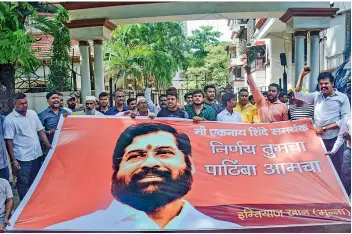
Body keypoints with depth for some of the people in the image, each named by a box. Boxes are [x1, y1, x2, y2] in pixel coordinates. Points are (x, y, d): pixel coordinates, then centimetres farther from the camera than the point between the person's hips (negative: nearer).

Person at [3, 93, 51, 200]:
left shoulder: (33, 113, 5)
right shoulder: (9, 120, -11)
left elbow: (40, 131, 14)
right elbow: (9, 142, -11)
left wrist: (48, 145, 7)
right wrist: (13, 160, -12)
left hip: (37, 155, 6)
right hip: (23, 158, -6)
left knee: (35, 181, 19)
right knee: (23, 183, 4)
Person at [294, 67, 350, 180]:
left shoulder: (342, 97, -1)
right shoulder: (316, 96, 10)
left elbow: (346, 119, -7)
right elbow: (298, 94, 8)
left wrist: (324, 128, -11)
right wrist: (301, 75, 0)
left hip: (334, 139, -3)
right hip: (318, 138, 3)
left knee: (335, 168, 4)